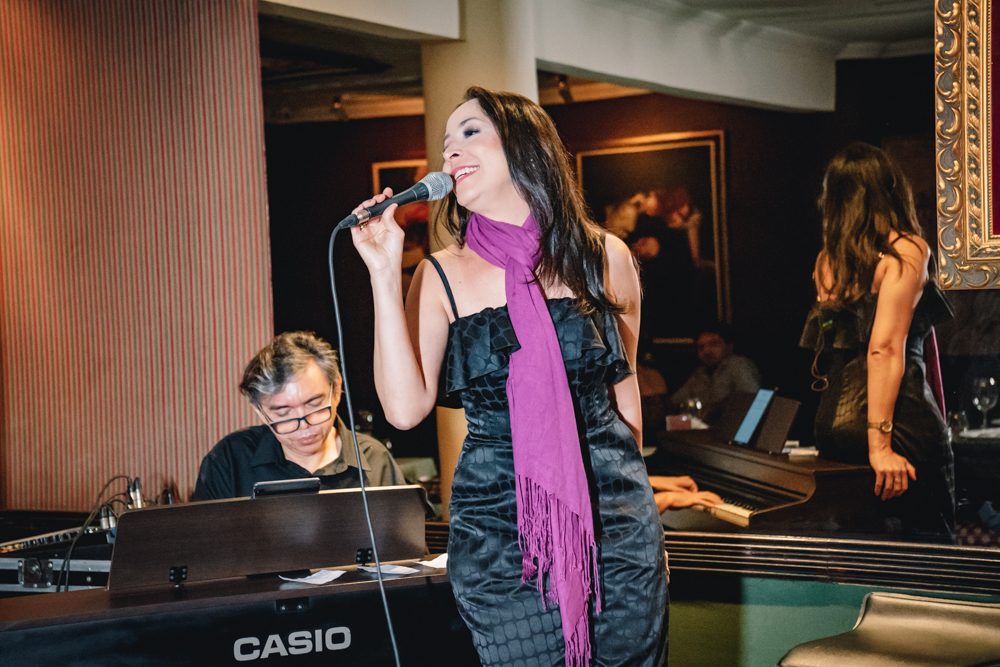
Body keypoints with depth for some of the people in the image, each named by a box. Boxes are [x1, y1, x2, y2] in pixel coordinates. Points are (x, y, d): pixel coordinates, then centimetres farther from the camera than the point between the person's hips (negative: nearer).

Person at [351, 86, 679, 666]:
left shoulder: (603, 257, 5)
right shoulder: (442, 277, 3)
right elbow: (406, 407, -9)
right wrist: (385, 275, -11)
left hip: (613, 516, 1)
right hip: (498, 529, -1)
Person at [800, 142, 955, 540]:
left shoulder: (828, 259, 12)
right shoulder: (906, 250, -6)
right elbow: (885, 347, -16)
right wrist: (880, 444, -18)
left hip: (831, 422, 7)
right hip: (899, 416, -7)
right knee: (927, 536, 1)